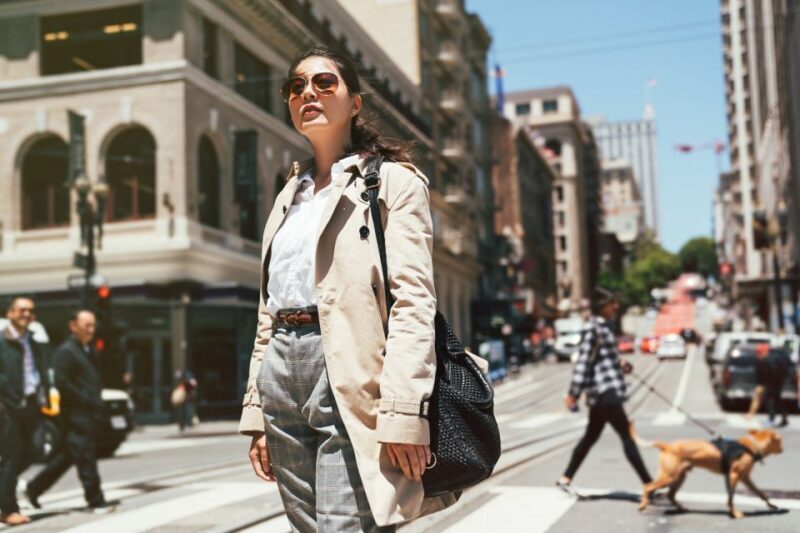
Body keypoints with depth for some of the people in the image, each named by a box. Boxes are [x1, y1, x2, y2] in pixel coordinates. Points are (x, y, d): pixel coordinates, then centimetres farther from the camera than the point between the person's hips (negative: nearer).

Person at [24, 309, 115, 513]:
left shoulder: (88, 351, 18)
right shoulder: (65, 351, -10)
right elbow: (61, 383, -18)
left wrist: (97, 402, 10)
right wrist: (87, 401, -18)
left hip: (89, 414, 9)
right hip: (75, 414, -9)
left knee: (66, 456, 15)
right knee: (85, 458, -4)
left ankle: (34, 488, 28)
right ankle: (96, 501, 1)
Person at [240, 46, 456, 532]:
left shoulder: (391, 181, 3)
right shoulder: (290, 196, 22)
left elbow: (414, 301, -9)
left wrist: (404, 413, -19)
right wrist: (257, 411, 14)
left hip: (349, 378, -6)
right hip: (282, 373, 7)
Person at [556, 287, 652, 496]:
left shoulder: (603, 326, 14)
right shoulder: (592, 328, -14)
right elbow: (583, 361, -18)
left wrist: (619, 366, 10)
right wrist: (574, 394, -20)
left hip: (606, 390, 10)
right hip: (604, 391, -10)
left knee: (591, 436, 16)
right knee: (627, 436, -7)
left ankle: (566, 478, 24)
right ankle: (649, 484, -5)